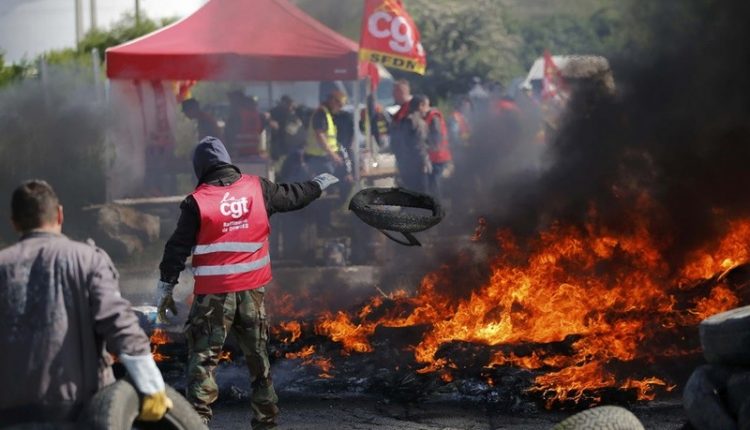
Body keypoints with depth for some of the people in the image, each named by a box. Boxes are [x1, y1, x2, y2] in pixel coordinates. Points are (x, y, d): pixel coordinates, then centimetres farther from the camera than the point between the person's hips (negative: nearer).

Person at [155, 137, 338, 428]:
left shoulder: (197, 202, -10)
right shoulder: (257, 188, 0)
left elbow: (177, 249, -7)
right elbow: (292, 196, 17)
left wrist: (166, 289, 1)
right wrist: (319, 185, 37)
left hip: (213, 295, -4)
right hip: (253, 291, 4)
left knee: (203, 356, -1)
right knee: (258, 356, 16)